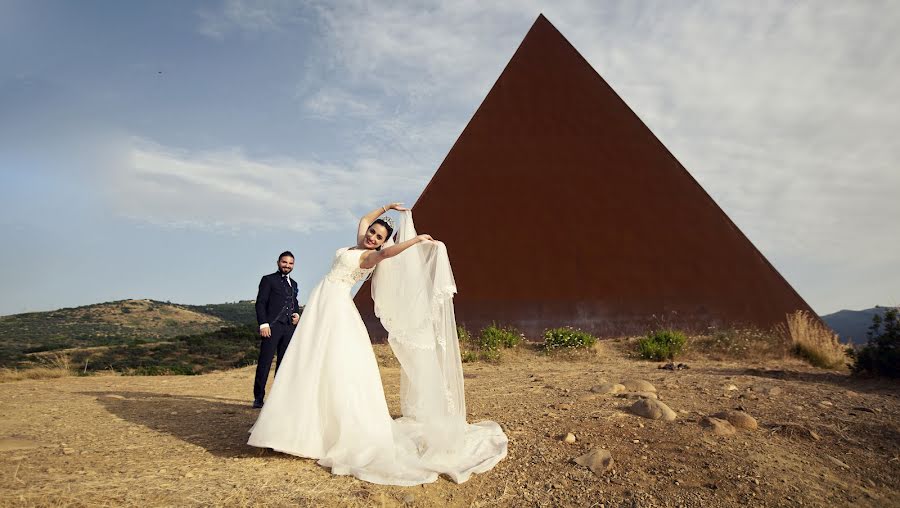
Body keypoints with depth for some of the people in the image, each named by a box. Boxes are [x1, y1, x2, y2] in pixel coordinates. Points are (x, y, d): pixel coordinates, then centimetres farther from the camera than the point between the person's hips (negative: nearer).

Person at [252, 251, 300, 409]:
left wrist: (297, 314, 8)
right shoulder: (268, 280, 6)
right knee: (265, 362, -6)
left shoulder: (293, 284, 23)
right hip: (272, 326, -5)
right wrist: (263, 324, -13)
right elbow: (260, 303, -2)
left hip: (289, 328, 5)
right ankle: (258, 398, 0)